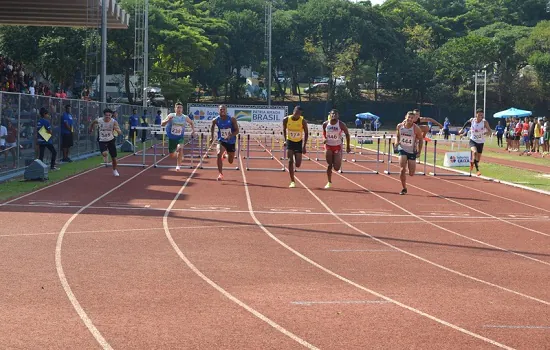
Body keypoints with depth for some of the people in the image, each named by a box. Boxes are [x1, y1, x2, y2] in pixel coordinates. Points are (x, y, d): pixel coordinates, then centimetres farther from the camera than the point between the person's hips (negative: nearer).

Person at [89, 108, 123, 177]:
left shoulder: (114, 122, -20)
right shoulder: (99, 120, -16)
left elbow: (120, 132, -28)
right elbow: (92, 123, 9)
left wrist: (117, 130, -48)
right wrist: (90, 130, 17)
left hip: (111, 140, 0)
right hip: (102, 141, 0)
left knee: (114, 157, 7)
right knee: (104, 153, -26)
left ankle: (114, 170, 35)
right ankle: (105, 157, 14)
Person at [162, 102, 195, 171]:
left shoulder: (185, 118, -7)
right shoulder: (171, 116, -12)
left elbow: (191, 123, 14)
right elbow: (162, 124, -16)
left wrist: (193, 131, 3)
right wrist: (168, 120, -34)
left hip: (180, 137, -1)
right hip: (171, 137, 1)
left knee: (180, 148, -31)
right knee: (171, 155, 7)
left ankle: (178, 165, -21)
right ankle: (176, 154, 46)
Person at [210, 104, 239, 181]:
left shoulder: (232, 119, -15)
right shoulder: (216, 120, -10)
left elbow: (237, 130, -13)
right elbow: (212, 127, 12)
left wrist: (231, 135, -30)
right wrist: (211, 137, 4)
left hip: (231, 142, 0)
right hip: (221, 141, 0)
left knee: (230, 161, 11)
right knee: (219, 154, -30)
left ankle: (227, 154, 50)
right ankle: (221, 174, -19)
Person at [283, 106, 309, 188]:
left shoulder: (303, 121, -14)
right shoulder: (286, 119, -11)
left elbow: (306, 133, -6)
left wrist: (304, 146, -11)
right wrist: (285, 140, 1)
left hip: (299, 142, 0)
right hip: (290, 142, 0)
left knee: (298, 165, -4)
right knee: (290, 161, -14)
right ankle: (292, 181, -8)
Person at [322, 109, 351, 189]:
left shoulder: (341, 125, -11)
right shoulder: (325, 124, -4)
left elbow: (347, 134, 1)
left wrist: (348, 146, 2)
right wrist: (324, 139, -8)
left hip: (337, 147, -2)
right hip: (328, 146, 2)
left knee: (336, 168, -7)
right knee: (329, 165, -2)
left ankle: (338, 161, 30)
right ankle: (329, 182, 12)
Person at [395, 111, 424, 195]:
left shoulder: (416, 128, -14)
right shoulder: (400, 126, -6)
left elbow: (421, 139, -2)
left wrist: (419, 151, -4)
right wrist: (397, 142, 0)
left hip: (412, 151, -1)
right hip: (402, 150, 1)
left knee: (411, 174, 0)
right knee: (402, 170, -16)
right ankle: (404, 188, 1)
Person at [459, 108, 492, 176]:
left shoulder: (485, 122, -16)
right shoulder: (472, 120, -10)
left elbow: (490, 132, -17)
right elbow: (467, 122, 14)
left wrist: (486, 133, -38)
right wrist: (462, 129, 17)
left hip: (480, 142, 1)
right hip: (473, 140, -1)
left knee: (478, 158, 12)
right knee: (475, 152, -30)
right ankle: (477, 169, -22)